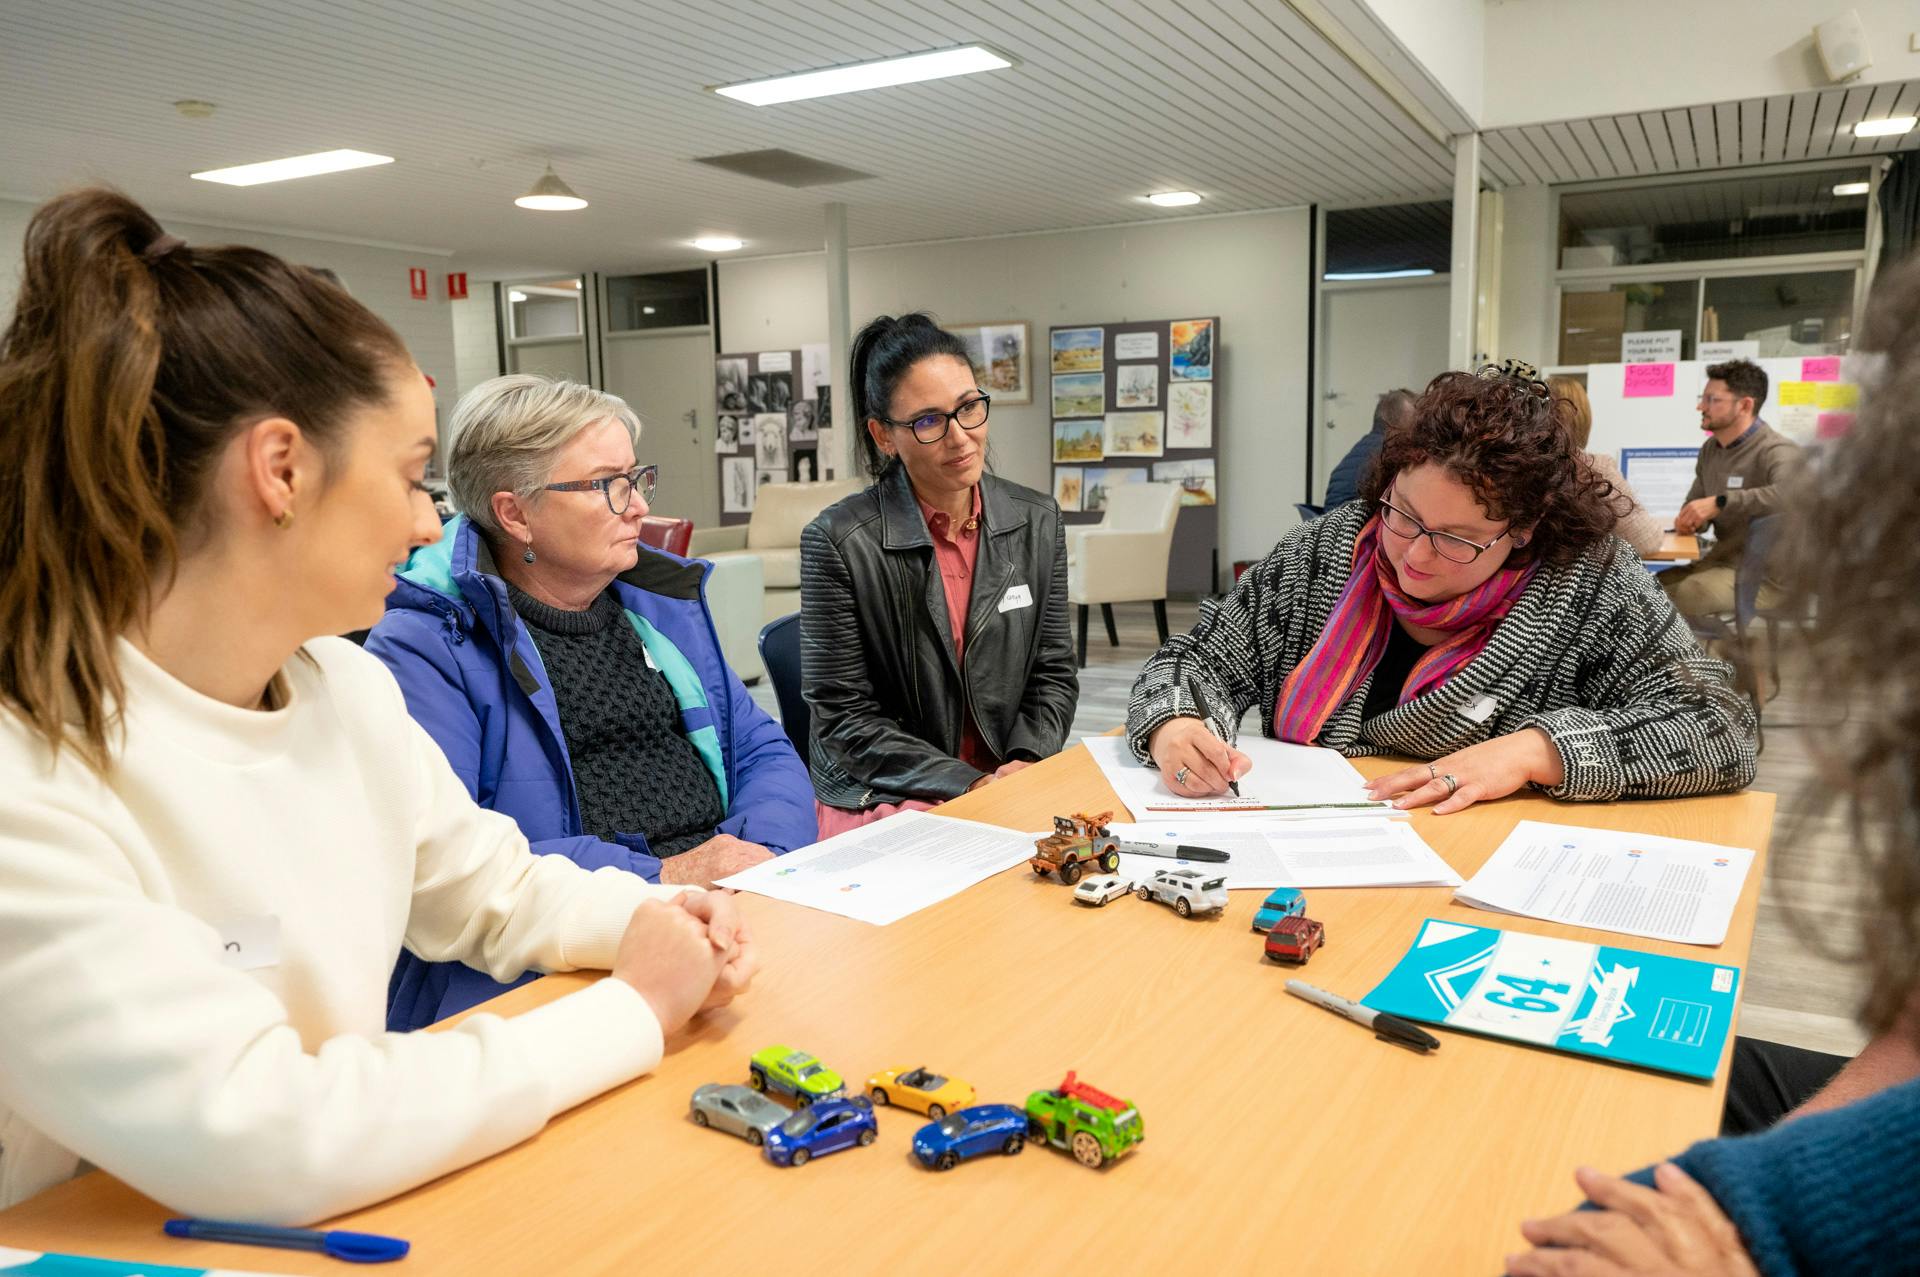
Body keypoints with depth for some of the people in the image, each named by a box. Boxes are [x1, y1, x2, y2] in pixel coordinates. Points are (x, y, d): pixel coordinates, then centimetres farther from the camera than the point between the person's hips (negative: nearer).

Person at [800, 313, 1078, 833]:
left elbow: (1054, 673, 9)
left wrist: (1027, 762, -10)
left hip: (1011, 778, 5)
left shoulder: (1038, 522, 4)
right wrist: (969, 785, -17)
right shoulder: (838, 541, -12)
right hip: (879, 796, -5)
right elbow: (844, 716, -10)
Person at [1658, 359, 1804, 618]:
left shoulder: (1777, 452, -16)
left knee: (1688, 594, -31)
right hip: (1719, 562, 8)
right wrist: (1687, 520, -2)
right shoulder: (1710, 449, 13)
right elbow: (1695, 504, 23)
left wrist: (1720, 503, -36)